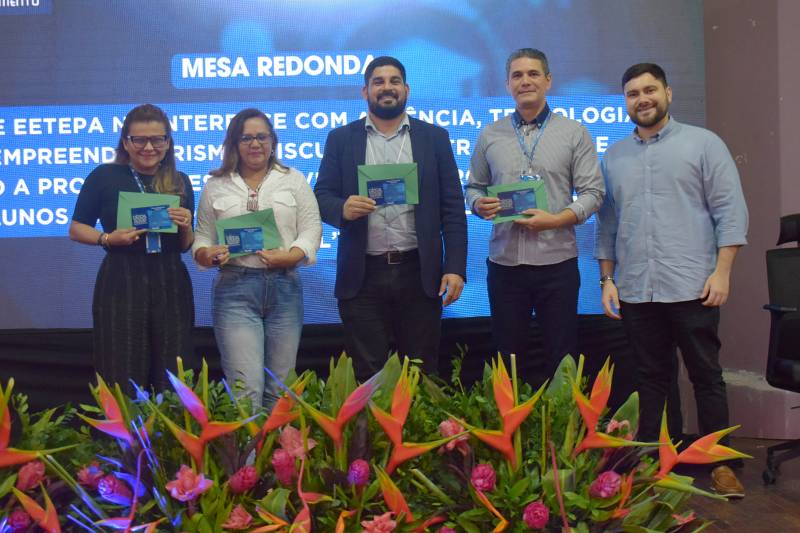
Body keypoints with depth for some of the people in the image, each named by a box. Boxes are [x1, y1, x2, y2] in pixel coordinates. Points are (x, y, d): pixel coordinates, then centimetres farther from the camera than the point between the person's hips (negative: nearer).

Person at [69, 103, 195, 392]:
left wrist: (185, 226, -7)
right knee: (122, 380, 2)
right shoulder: (104, 176, 0)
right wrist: (108, 239, -14)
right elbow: (76, 229, 3)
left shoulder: (180, 182, 9)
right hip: (120, 282, -2)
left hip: (170, 283, 3)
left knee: (172, 378, 7)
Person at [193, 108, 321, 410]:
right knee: (247, 386, -11)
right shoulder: (215, 187, 11)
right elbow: (202, 238, 14)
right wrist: (207, 255, -9)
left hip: (284, 287, 1)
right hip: (235, 288, -1)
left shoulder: (294, 181, 11)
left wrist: (291, 256, -13)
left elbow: (311, 229, 5)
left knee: (279, 387, 7)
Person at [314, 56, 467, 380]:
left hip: (418, 272, 0)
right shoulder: (340, 139, 9)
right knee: (367, 376, 5)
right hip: (362, 275, 0)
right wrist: (343, 208, -18)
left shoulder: (434, 137, 8)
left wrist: (456, 268, -5)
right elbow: (322, 197, 5)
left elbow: (452, 207, 4)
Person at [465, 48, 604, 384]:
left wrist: (556, 219, -15)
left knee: (562, 359, 5)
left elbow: (592, 192, 0)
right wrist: (479, 204, -7)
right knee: (508, 358, 9)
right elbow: (473, 187, 16)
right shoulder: (489, 136, 10)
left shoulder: (574, 133, 4)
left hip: (557, 261, -2)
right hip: (504, 263, 2)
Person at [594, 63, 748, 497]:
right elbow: (607, 224, 14)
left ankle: (719, 463, 15)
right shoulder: (615, 157, 13)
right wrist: (607, 279, 9)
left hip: (692, 288, -3)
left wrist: (722, 271, -10)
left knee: (706, 376, 4)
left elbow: (730, 211, -3)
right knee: (650, 378, 10)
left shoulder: (703, 144, 2)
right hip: (635, 293, 3)